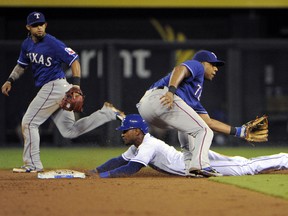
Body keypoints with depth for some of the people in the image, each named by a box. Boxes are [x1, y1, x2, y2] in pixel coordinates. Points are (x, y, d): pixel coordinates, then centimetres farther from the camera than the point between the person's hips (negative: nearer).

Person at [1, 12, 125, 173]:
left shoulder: (53, 44, -15)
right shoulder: (27, 44, 10)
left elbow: (74, 60, -16)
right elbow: (22, 65, 25)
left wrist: (76, 85, -26)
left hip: (55, 86, -9)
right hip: (48, 89, 9)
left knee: (29, 123, -6)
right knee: (70, 131, 10)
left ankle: (33, 164, 0)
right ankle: (107, 113, 16)